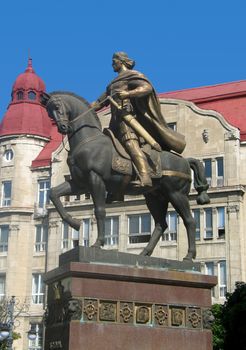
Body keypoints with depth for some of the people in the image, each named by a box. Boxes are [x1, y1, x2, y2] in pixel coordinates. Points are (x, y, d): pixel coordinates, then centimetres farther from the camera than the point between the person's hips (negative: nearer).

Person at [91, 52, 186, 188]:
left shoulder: (131, 75, 6)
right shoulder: (113, 84, 32)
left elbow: (147, 87, -11)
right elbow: (100, 102, 36)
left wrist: (128, 93, -25)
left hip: (126, 116, -10)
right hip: (116, 121, 10)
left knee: (131, 144, -28)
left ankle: (145, 178, -44)